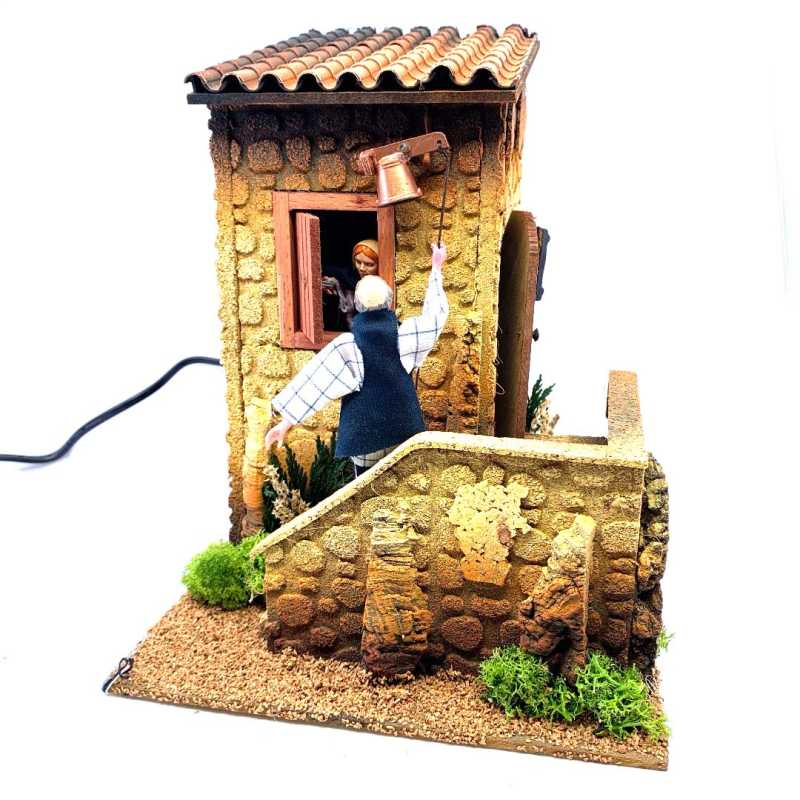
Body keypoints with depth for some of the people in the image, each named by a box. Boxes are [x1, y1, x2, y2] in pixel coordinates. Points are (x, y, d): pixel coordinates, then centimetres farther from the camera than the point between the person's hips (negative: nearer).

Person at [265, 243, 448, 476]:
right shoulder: (403, 336, -5)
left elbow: (313, 381, -11)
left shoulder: (347, 345, -11)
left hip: (364, 436, -1)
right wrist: (436, 269, 24)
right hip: (404, 432, 2)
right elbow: (434, 313, 12)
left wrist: (287, 421, -5)